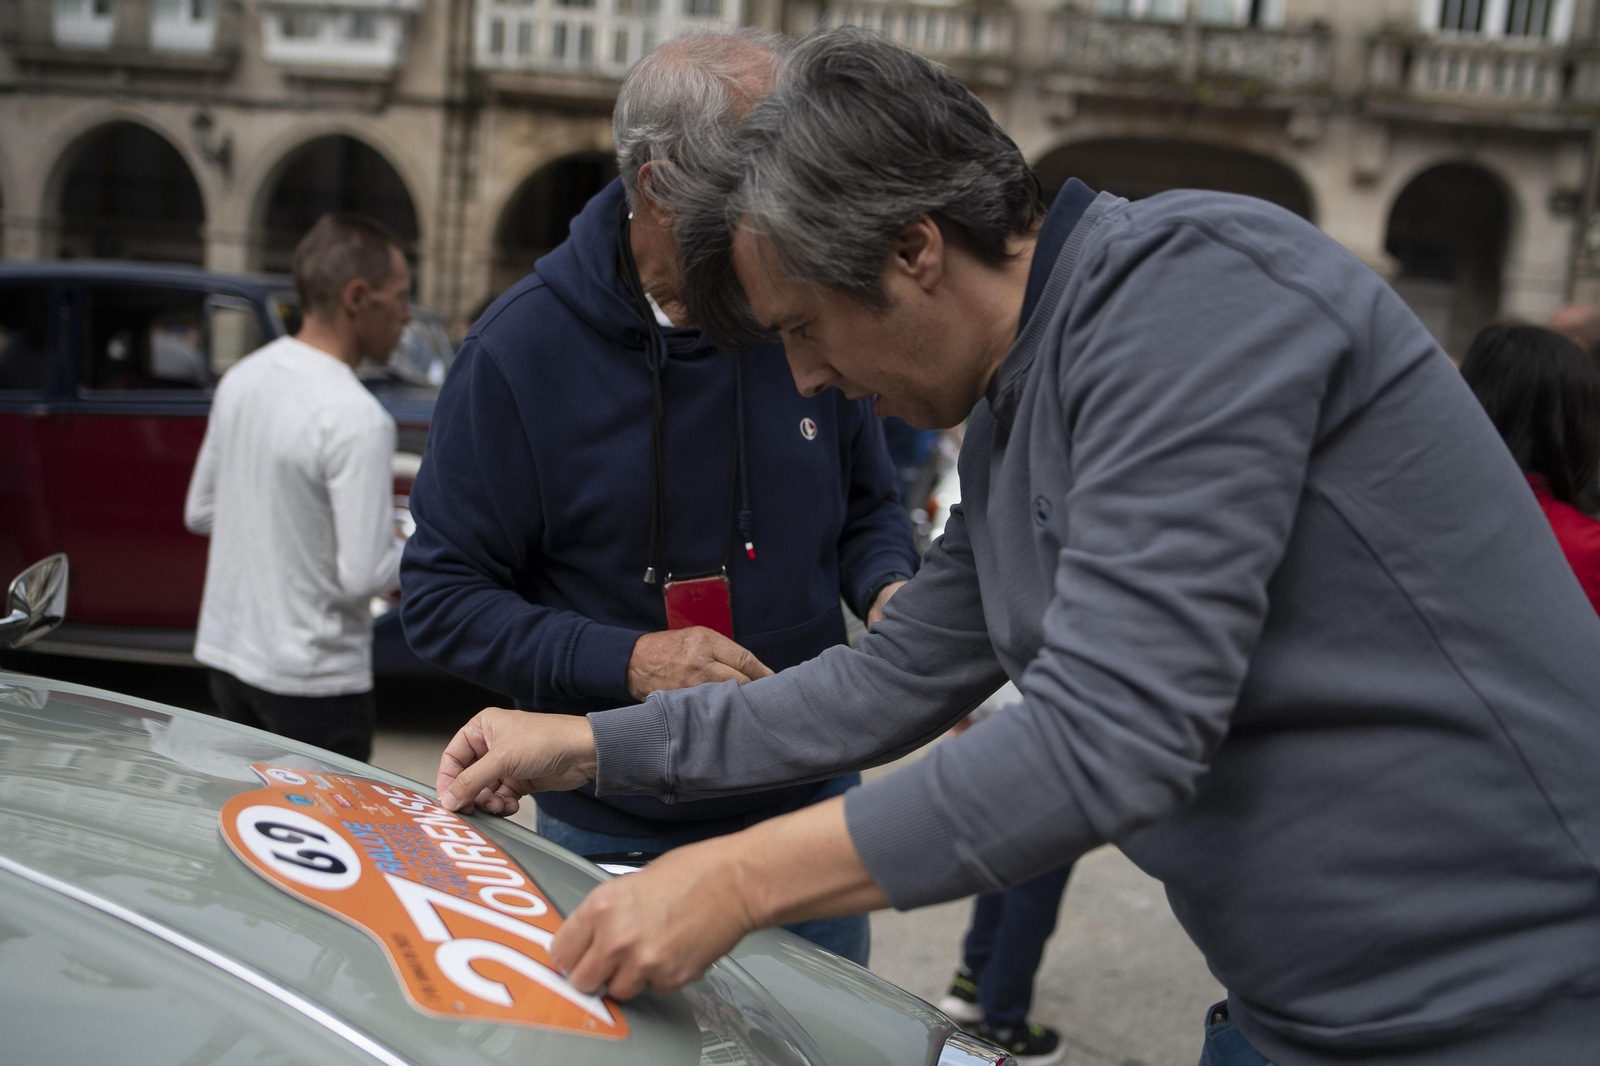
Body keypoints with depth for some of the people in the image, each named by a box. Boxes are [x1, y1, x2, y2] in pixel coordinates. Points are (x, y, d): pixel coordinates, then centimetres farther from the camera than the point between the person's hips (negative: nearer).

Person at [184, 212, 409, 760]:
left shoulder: (242, 377, 3)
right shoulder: (357, 420, -22)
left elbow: (200, 513, 13)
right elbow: (364, 576, -22)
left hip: (226, 653, 8)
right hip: (312, 681, -8)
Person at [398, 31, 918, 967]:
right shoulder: (522, 349, -14)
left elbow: (870, 506, 12)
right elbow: (442, 598, -10)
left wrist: (889, 589, -10)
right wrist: (626, 661, -23)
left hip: (811, 815, 3)